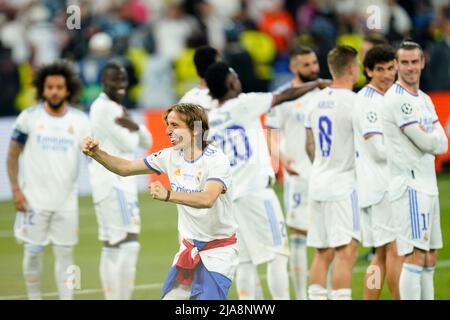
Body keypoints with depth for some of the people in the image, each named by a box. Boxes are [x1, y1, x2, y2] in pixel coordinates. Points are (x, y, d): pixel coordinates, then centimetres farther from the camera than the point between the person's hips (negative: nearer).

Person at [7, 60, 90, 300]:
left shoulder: (80, 121, 2)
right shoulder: (29, 117, -2)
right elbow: (13, 155, 3)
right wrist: (16, 190, -4)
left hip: (66, 200, 1)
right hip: (34, 199, -1)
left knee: (64, 253, 3)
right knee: (33, 251, 2)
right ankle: (33, 298, 16)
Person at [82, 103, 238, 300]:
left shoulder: (215, 160, -21)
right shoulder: (171, 156, -1)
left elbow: (207, 199, -38)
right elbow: (126, 168, 6)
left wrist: (168, 195, -52)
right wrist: (97, 154, -11)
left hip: (218, 251, -7)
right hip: (189, 247, 7)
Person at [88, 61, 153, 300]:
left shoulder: (117, 108, 19)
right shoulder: (104, 108, -11)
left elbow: (146, 143, 14)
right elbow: (127, 144, -15)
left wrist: (134, 126, -7)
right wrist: (132, 128, 6)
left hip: (121, 184, 10)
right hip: (112, 184, -10)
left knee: (112, 247, 10)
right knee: (129, 245, -17)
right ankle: (122, 297, -21)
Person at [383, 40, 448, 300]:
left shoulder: (425, 100, 16)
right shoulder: (397, 99, -12)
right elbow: (428, 143, -14)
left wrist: (428, 137, -10)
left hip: (428, 185, 9)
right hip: (409, 185, -9)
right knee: (416, 256, -13)